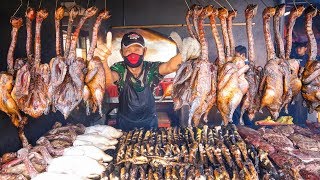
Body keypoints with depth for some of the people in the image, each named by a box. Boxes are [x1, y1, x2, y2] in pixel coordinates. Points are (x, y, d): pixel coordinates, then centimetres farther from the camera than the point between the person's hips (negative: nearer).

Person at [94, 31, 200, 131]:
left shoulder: (151, 68, -18)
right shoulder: (119, 69, -18)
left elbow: (169, 67, -39)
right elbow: (109, 80, -40)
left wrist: (183, 54, -62)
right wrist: (104, 62, -64)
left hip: (149, 120, 1)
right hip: (125, 121, 0)